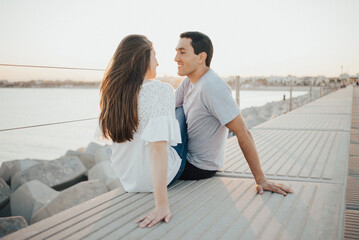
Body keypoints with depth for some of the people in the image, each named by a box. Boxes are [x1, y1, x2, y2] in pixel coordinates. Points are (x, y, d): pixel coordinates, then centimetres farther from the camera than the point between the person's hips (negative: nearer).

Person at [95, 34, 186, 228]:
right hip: (156, 178, -6)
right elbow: (158, 146, -33)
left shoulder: (112, 92, -4)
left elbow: (105, 135, 8)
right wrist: (162, 204, -34)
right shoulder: (161, 90, -24)